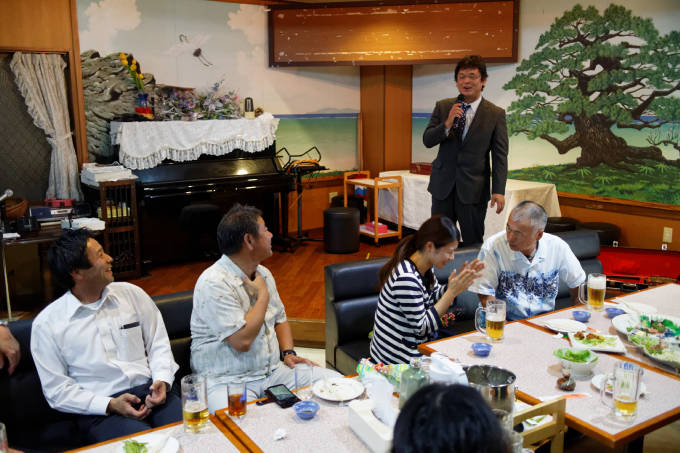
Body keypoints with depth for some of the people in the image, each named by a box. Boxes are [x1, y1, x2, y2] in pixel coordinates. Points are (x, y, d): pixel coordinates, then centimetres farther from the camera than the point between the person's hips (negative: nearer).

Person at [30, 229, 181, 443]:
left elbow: (158, 345, 14)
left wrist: (162, 380, -7)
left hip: (149, 392, 3)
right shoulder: (46, 324, 1)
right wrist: (110, 405, -13)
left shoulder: (131, 293, 10)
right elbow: (56, 390, 0)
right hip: (100, 411, -3)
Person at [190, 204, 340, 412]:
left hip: (273, 370, 8)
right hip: (227, 381, -8)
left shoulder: (263, 273, 12)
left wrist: (288, 353, 5)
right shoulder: (213, 284, -17)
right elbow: (242, 341, -25)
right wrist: (263, 295, -13)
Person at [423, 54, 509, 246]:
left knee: (473, 244, 5)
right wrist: (447, 124, -18)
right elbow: (427, 140, 0)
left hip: (473, 189, -2)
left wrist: (498, 191, -13)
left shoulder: (496, 114, -2)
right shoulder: (443, 107, 5)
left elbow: (500, 155, -4)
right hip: (443, 187, 2)